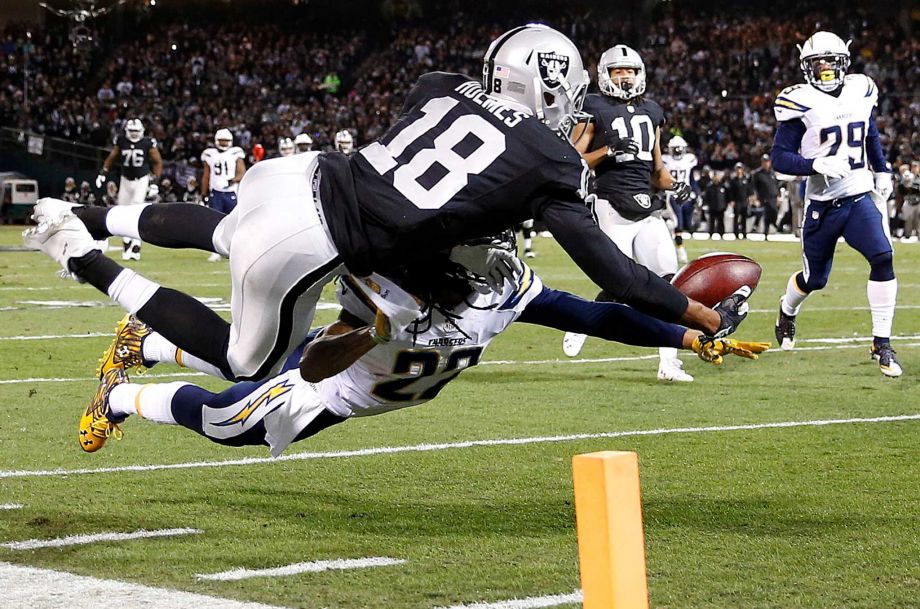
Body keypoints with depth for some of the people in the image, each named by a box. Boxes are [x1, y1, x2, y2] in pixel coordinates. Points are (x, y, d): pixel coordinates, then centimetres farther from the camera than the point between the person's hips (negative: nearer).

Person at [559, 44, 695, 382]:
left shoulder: (651, 112, 18)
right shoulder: (594, 110, 0)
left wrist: (674, 185, 5)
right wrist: (609, 151, -17)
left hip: (647, 209, 5)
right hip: (612, 208, -5)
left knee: (667, 279, -9)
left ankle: (668, 363, -7)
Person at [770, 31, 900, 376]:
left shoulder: (860, 92, 4)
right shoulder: (801, 102, -11)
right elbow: (779, 158, -13)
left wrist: (882, 172, 22)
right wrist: (817, 165, -27)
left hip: (860, 196, 3)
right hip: (822, 204, -3)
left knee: (883, 258, -20)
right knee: (814, 278, 11)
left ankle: (882, 345, -13)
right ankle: (787, 312, 48)